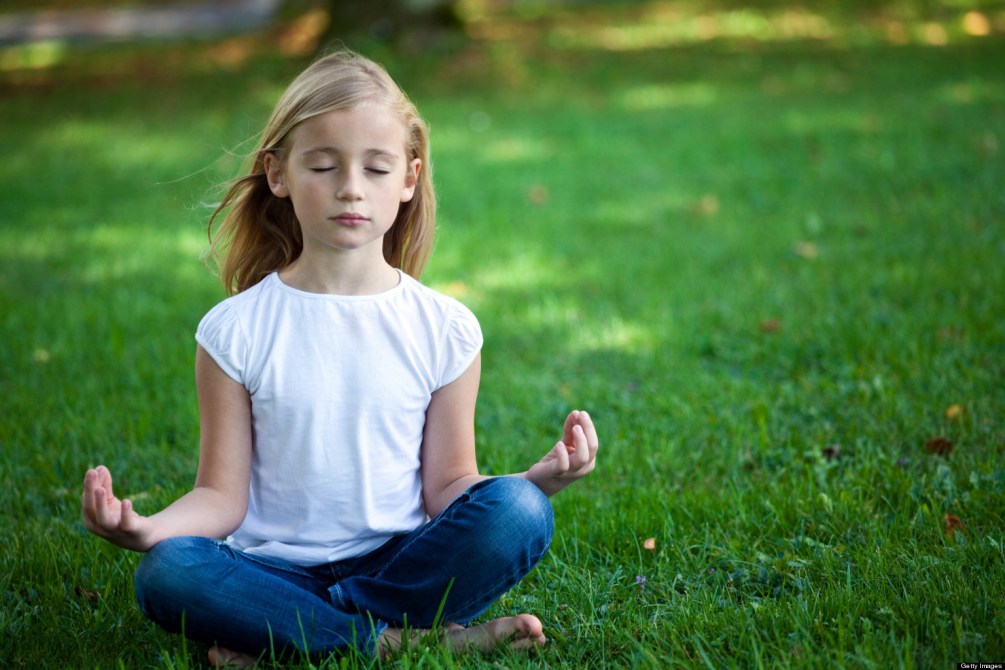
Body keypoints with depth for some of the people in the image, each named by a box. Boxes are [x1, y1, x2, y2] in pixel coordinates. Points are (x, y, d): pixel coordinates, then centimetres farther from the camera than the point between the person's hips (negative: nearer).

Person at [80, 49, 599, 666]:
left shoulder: (445, 329, 1)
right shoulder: (236, 331, -1)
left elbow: (447, 489, 4)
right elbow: (222, 496, -1)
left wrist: (540, 477, -15)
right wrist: (148, 526, -22)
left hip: (400, 562, 1)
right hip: (279, 568, -1)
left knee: (517, 511, -27)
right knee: (166, 573, -31)